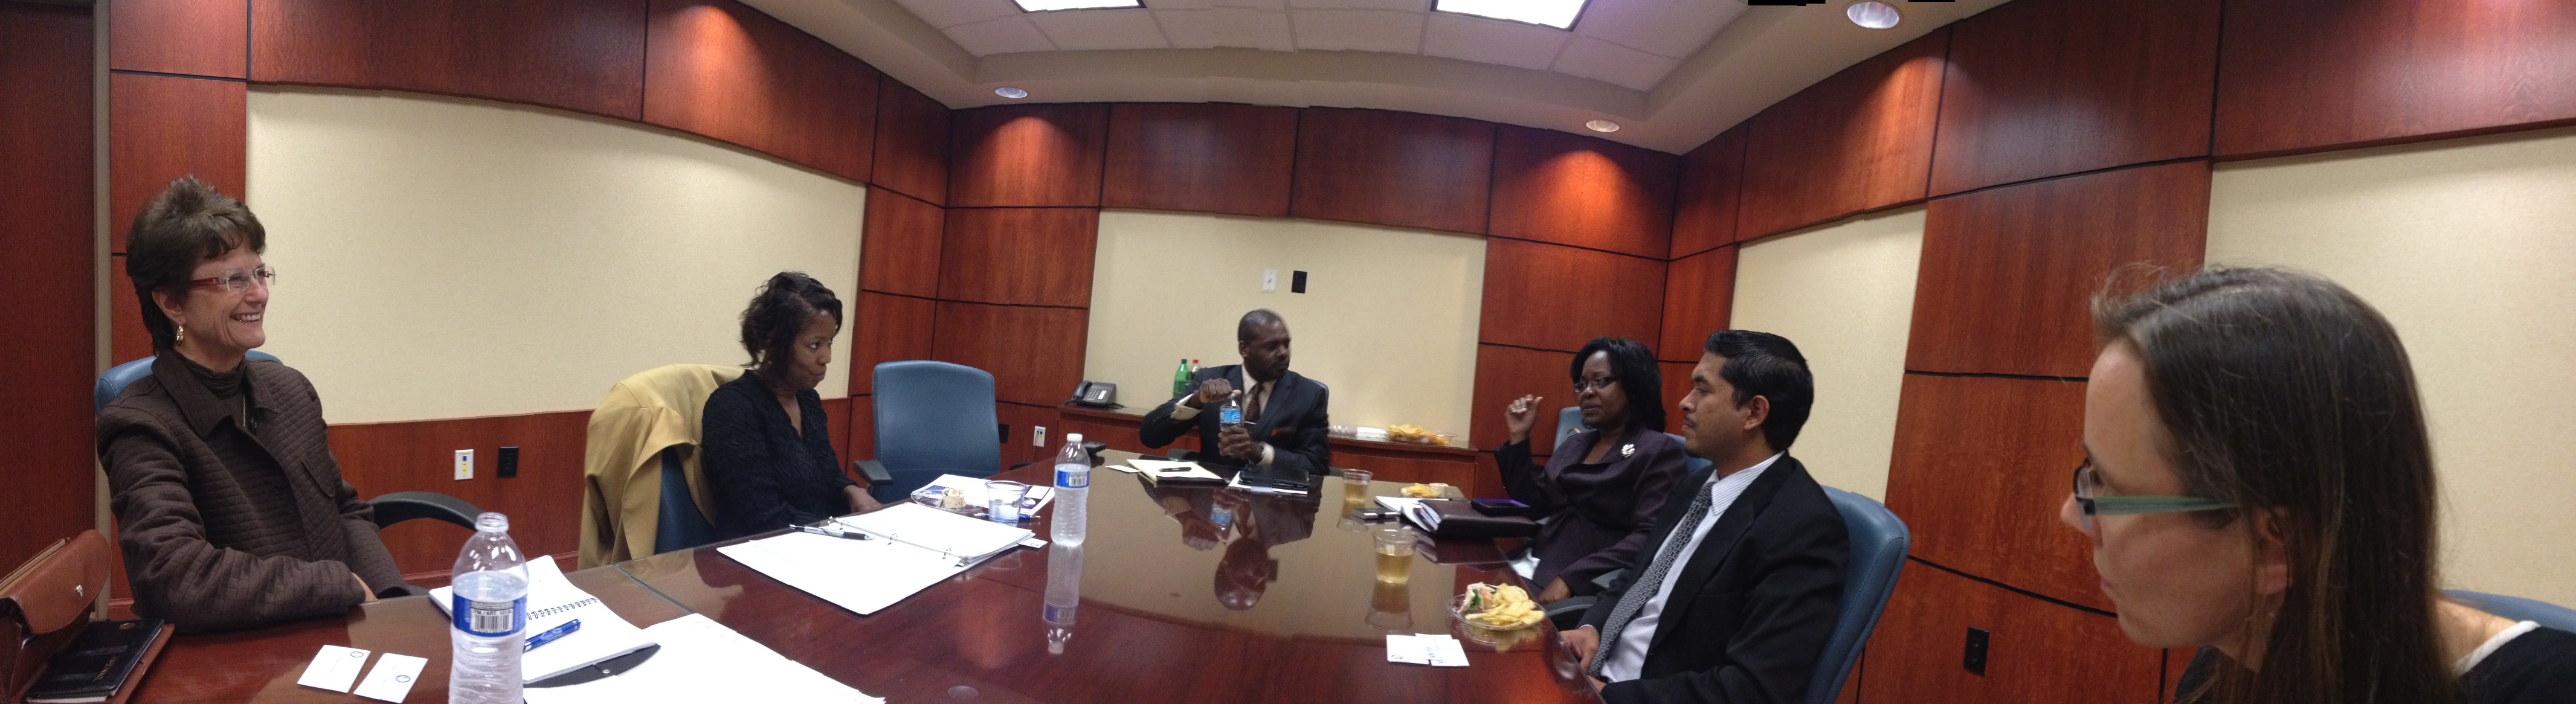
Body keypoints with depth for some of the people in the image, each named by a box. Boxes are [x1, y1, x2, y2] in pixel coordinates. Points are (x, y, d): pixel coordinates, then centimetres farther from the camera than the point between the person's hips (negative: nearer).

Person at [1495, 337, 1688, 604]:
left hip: (1589, 589, -6)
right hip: (1535, 570, 6)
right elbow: (1532, 506, 17)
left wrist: (1571, 579, -22)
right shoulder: (1574, 445, 17)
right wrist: (1519, 438, 9)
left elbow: (1650, 538, -14)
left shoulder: (1659, 450, -3)